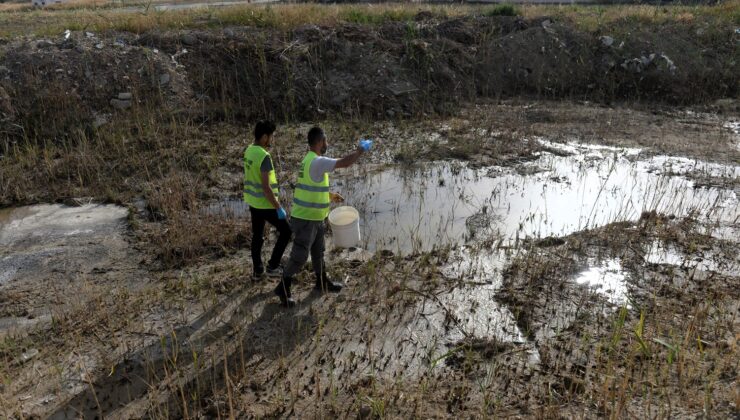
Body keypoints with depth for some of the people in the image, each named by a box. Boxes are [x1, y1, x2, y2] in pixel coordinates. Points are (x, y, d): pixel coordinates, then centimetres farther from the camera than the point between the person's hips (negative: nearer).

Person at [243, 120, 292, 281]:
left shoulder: (249, 151, 3)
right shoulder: (264, 156, -24)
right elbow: (266, 187, -25)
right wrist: (279, 208, -19)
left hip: (253, 202, 9)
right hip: (265, 204, -9)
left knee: (257, 236, 17)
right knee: (286, 231, 7)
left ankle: (257, 270, 26)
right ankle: (272, 266, 11)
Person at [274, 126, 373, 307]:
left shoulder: (310, 160, 10)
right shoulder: (317, 161, -22)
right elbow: (345, 162, -25)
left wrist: (330, 196, 21)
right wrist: (361, 150, -11)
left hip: (314, 217, 10)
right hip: (305, 219, -10)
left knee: (318, 251, 21)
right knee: (300, 255, 0)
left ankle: (323, 282, 36)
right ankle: (283, 288, 13)